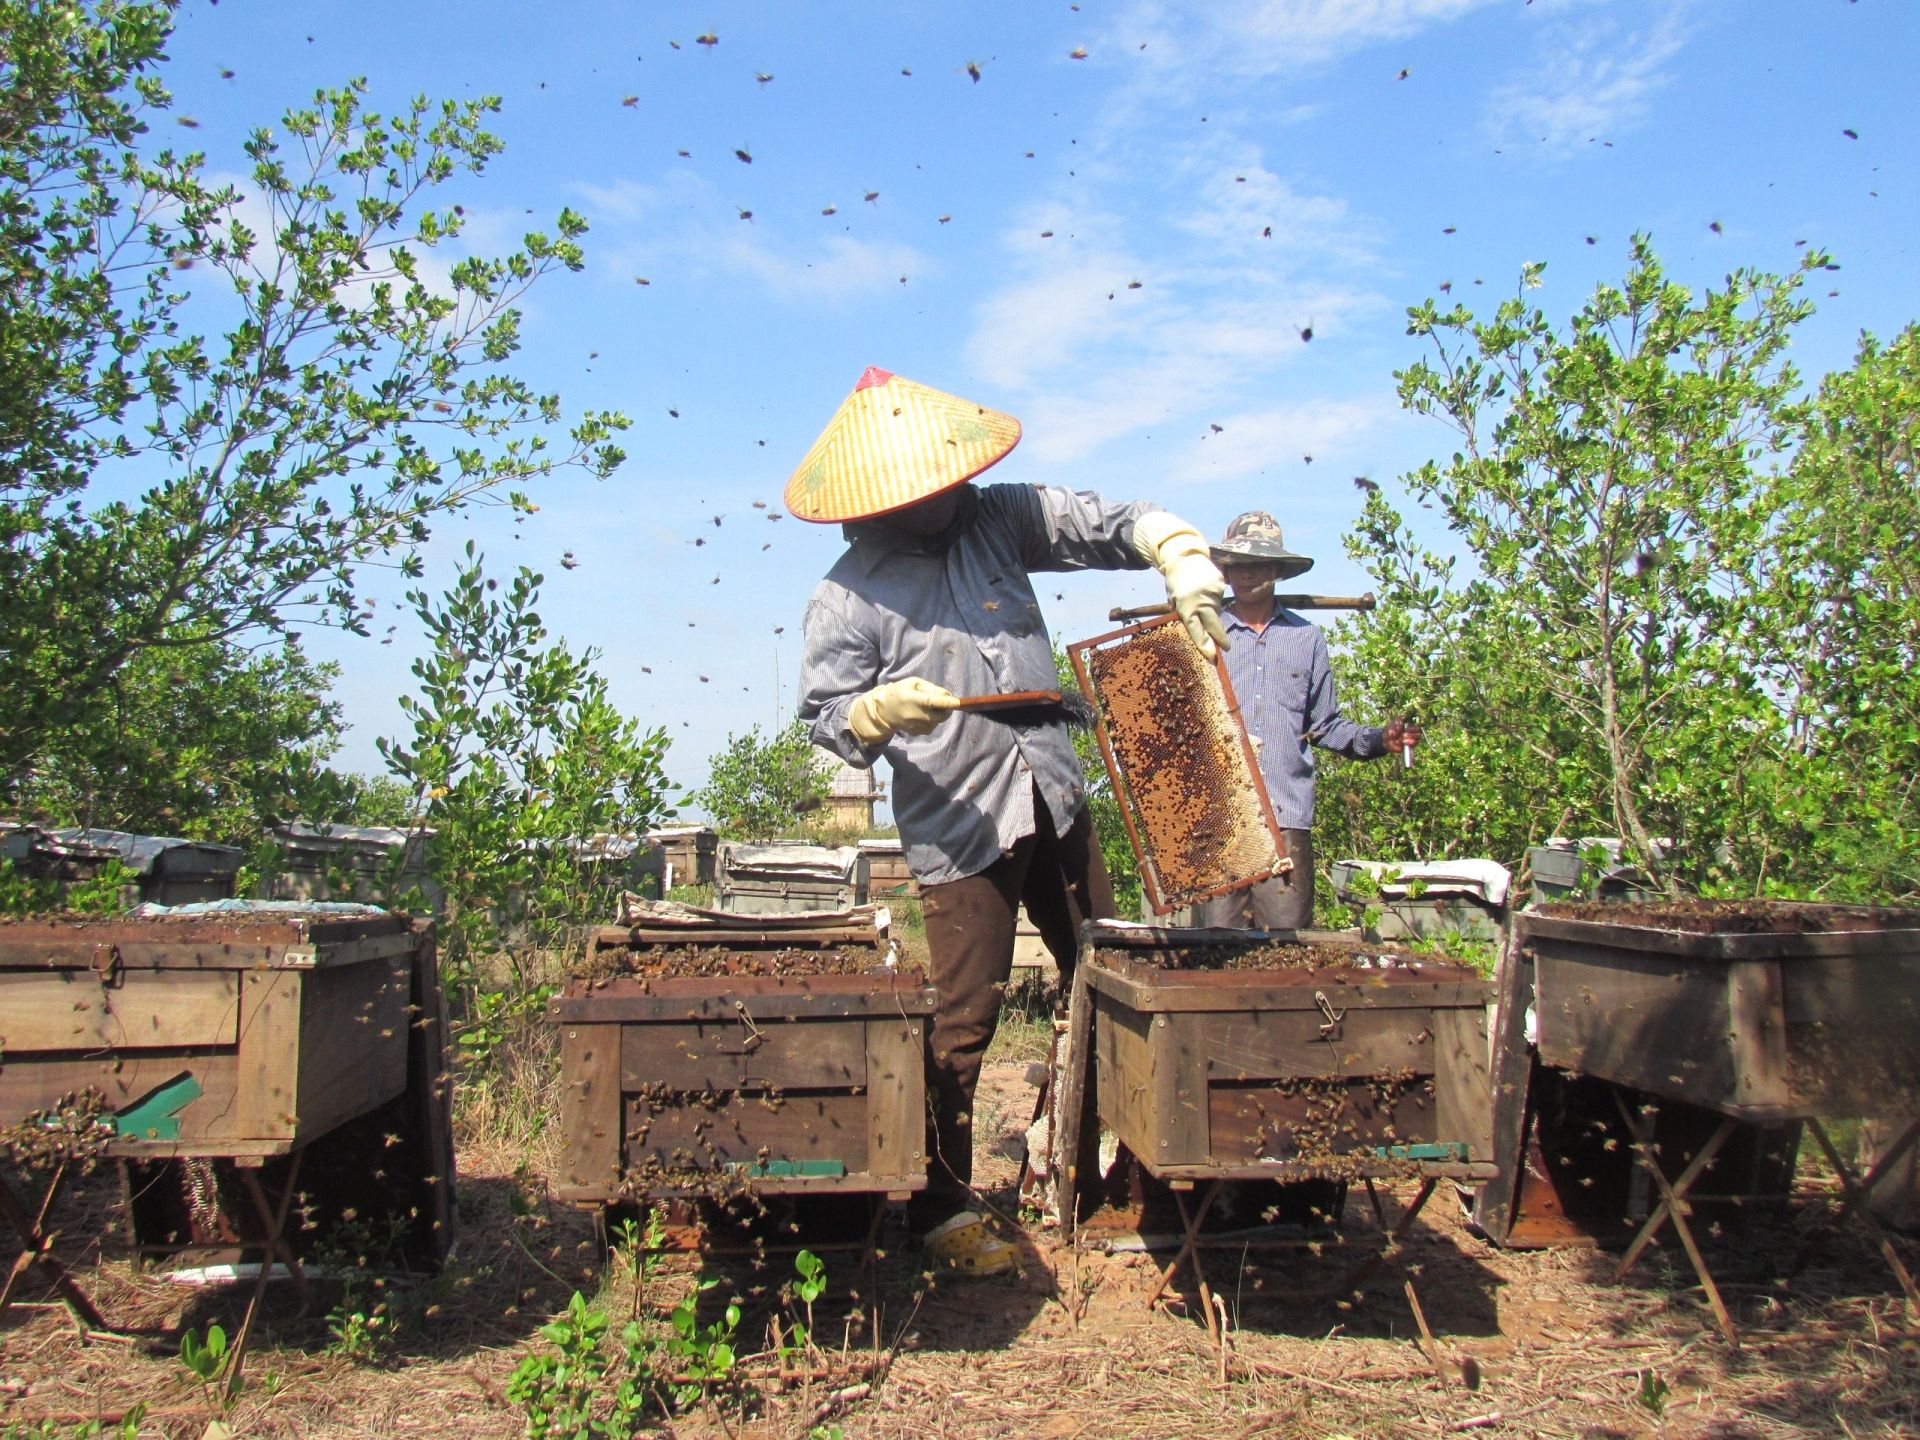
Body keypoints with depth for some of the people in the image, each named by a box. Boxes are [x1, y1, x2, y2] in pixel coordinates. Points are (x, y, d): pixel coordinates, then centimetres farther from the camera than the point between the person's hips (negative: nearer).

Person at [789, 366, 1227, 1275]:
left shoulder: (997, 519, 2)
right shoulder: (848, 596, -9)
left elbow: (1111, 523, 2)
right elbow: (823, 714, -7)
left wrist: (1183, 563, -16)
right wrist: (881, 710, -27)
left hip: (1056, 801, 6)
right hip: (958, 831, -6)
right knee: (963, 1022, -2)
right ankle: (942, 1209, 14)